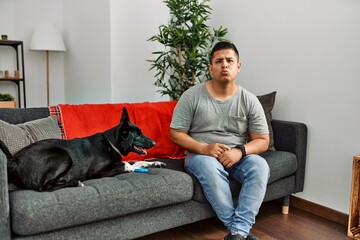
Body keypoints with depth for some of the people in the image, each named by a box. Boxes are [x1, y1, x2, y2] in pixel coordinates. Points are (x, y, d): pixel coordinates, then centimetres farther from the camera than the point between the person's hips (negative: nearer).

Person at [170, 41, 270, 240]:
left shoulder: (250, 100, -1)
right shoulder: (192, 96, -6)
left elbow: (262, 141, -1)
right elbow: (176, 133, -5)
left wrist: (239, 152, -22)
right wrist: (204, 148, -22)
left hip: (238, 157, 2)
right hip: (201, 155, -2)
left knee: (260, 166, -28)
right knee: (210, 167, -36)